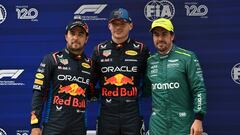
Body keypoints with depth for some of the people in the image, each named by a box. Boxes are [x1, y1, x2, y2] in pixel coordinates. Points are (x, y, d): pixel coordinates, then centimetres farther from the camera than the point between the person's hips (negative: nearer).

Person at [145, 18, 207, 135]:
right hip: (157, 125, 4)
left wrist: (198, 119, -14)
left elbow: (199, 90, -9)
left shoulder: (187, 57, -7)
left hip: (183, 125, -3)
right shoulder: (150, 61, 5)